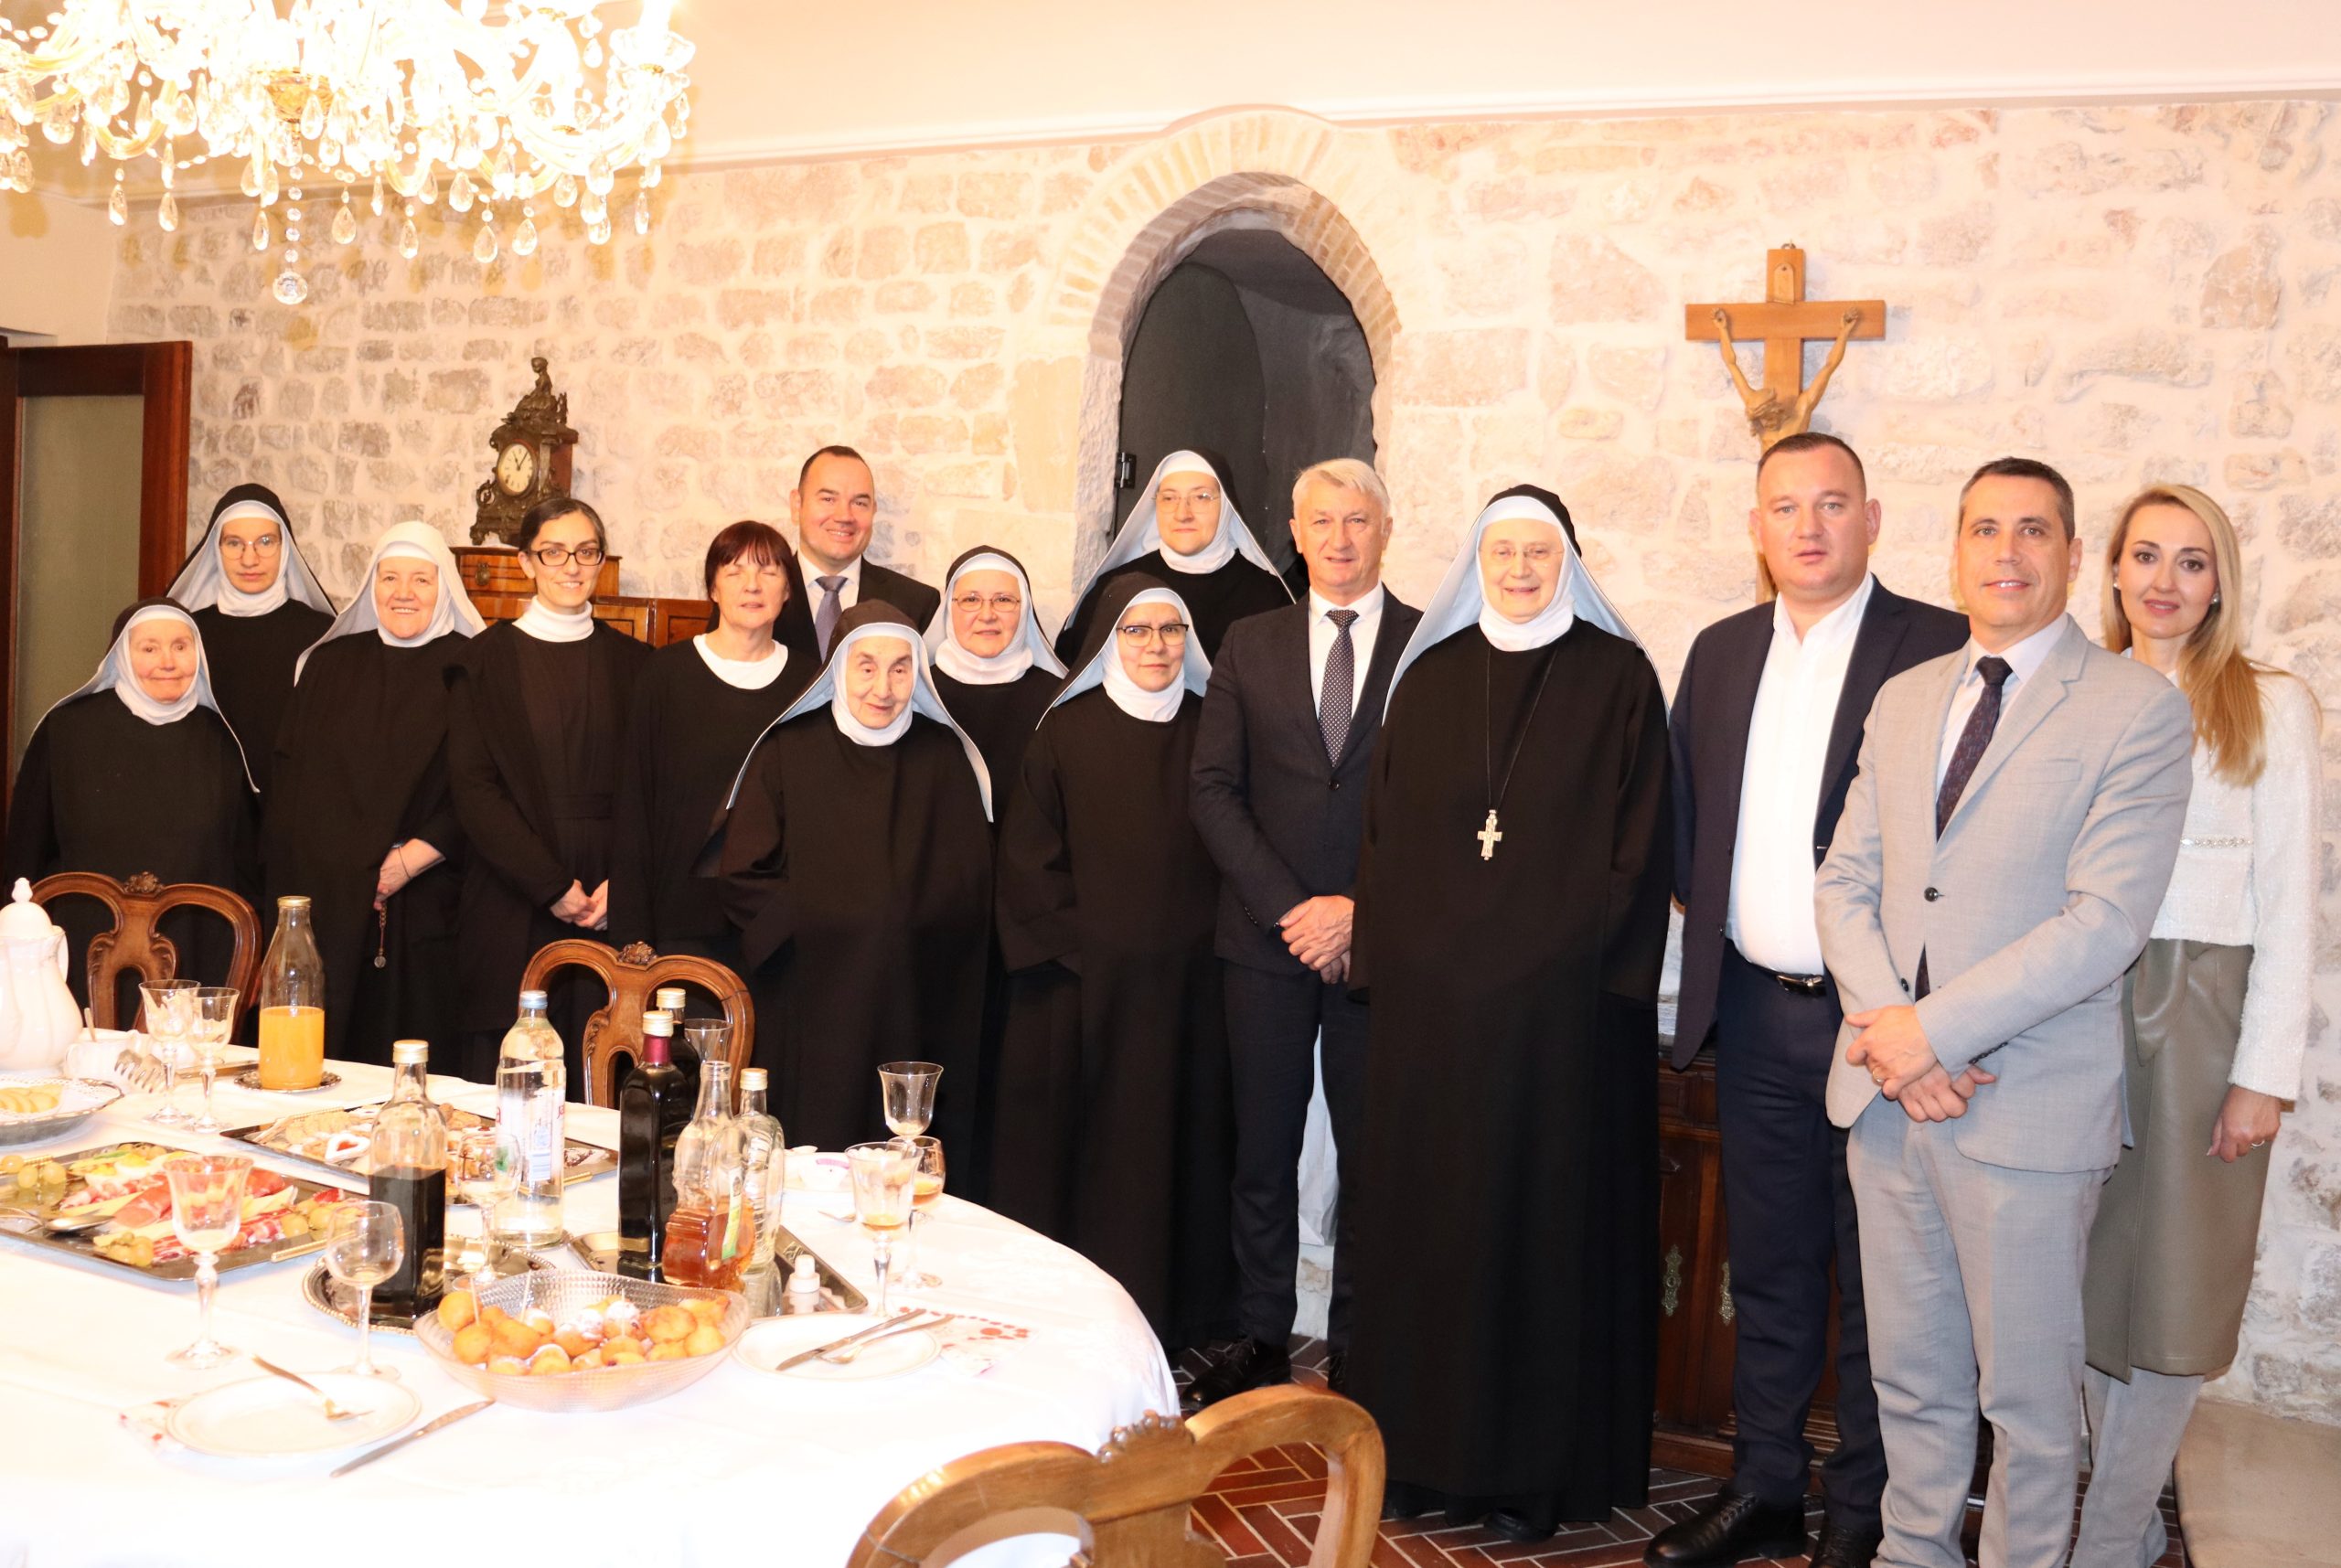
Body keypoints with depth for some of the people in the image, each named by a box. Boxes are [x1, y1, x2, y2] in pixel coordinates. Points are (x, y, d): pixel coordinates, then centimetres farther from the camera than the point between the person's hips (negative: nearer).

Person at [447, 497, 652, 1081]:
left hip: (610, 906, 2)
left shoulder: (630, 661, 11)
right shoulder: (489, 657, 4)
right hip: (512, 908, -1)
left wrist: (620, 883, -7)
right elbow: (471, 786, -3)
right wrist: (551, 885, -10)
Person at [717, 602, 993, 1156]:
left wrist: (901, 924, -6)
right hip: (811, 1005, -1)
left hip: (915, 1009, 1)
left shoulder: (945, 758, 7)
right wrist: (814, 918, -12)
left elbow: (971, 888, 7)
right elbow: (742, 875, -1)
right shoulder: (788, 751, 2)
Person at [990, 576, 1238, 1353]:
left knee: (1179, 1138, 5)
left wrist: (1205, 934, -3)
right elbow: (1027, 857, 0)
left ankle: (1182, 1313, 16)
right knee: (1087, 1148, 0)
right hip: (1084, 988, -2)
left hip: (1184, 987, 2)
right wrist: (1076, 941, -8)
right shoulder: (1065, 732, 2)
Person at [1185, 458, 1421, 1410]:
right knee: (1263, 1152, 7)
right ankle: (1262, 1334, 19)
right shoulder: (1249, 646, 10)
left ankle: (1355, 1347, 16)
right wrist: (1287, 908, -7)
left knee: (1371, 1155, 4)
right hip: (1267, 938, 2)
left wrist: (1360, 912, -10)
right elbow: (1214, 789, 4)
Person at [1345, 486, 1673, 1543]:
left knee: (1545, 1215, 3)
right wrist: (1391, 957, 1)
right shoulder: (1428, 677, 11)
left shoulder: (1618, 678, 1)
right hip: (1430, 1000, 3)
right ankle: (1419, 1445, 20)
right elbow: (1388, 832, 10)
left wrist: (1583, 959, -11)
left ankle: (1535, 1465, 14)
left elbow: (1636, 846, -3)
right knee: (1423, 1209, 7)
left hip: (1564, 1006, -3)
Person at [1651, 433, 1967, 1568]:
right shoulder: (1721, 652, 11)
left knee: (1876, 1275, 7)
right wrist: (1711, 916, 5)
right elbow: (1685, 815, 17)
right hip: (1753, 1013, 5)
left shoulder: (1939, 650, -7)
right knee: (1768, 1270, 15)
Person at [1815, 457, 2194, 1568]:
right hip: (1886, 1097, 5)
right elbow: (1845, 882, 8)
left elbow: (2104, 923, -16)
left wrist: (1937, 1029, -18)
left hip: (2029, 1108, -5)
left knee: (2027, 1392, 8)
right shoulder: (1903, 700, 12)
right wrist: (1888, 1023, -10)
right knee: (1910, 1374, 16)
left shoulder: (2138, 708, -7)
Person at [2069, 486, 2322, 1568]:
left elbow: (2289, 903, -3)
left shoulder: (2271, 707, 0)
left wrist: (2263, 1075, -8)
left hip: (2201, 1012, -2)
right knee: (2083, 1275, 8)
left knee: (2172, 1287, 4)